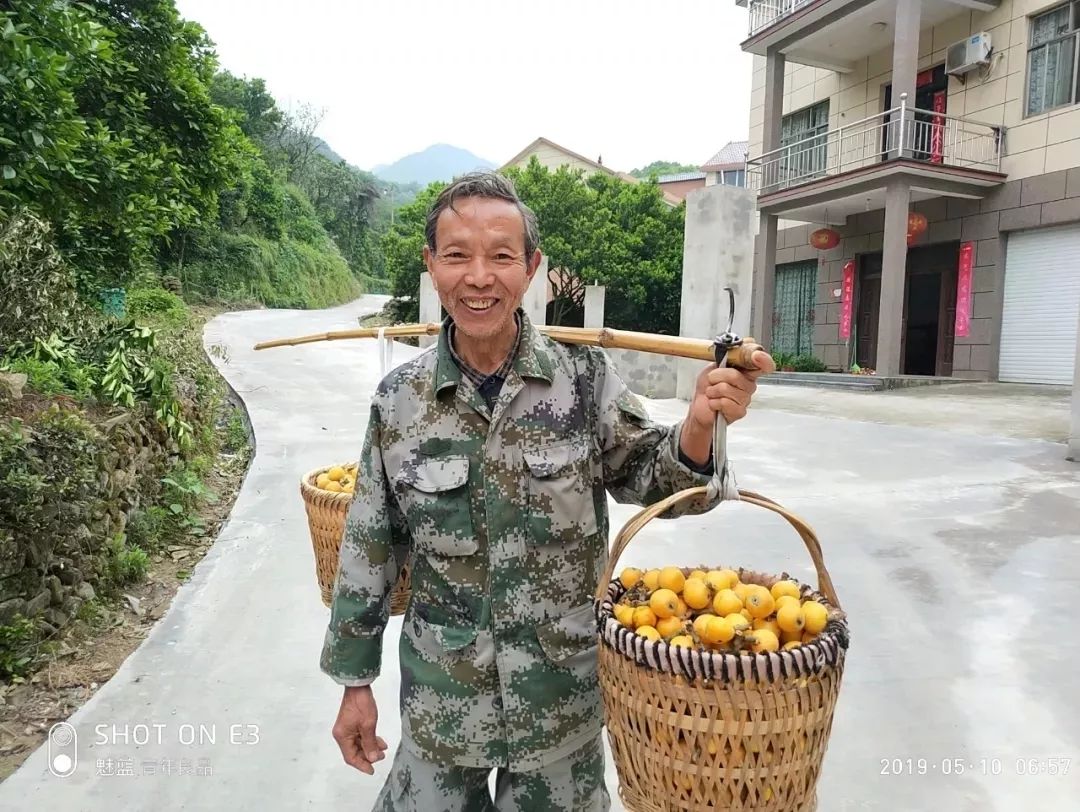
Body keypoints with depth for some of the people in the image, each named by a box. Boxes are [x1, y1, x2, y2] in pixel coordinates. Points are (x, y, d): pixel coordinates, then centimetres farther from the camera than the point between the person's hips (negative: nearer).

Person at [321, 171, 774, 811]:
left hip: (564, 694, 0)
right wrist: (356, 682, 6)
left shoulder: (586, 378, -13)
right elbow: (370, 548, 0)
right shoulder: (399, 399, -8)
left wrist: (698, 428, -27)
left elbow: (646, 478, -4)